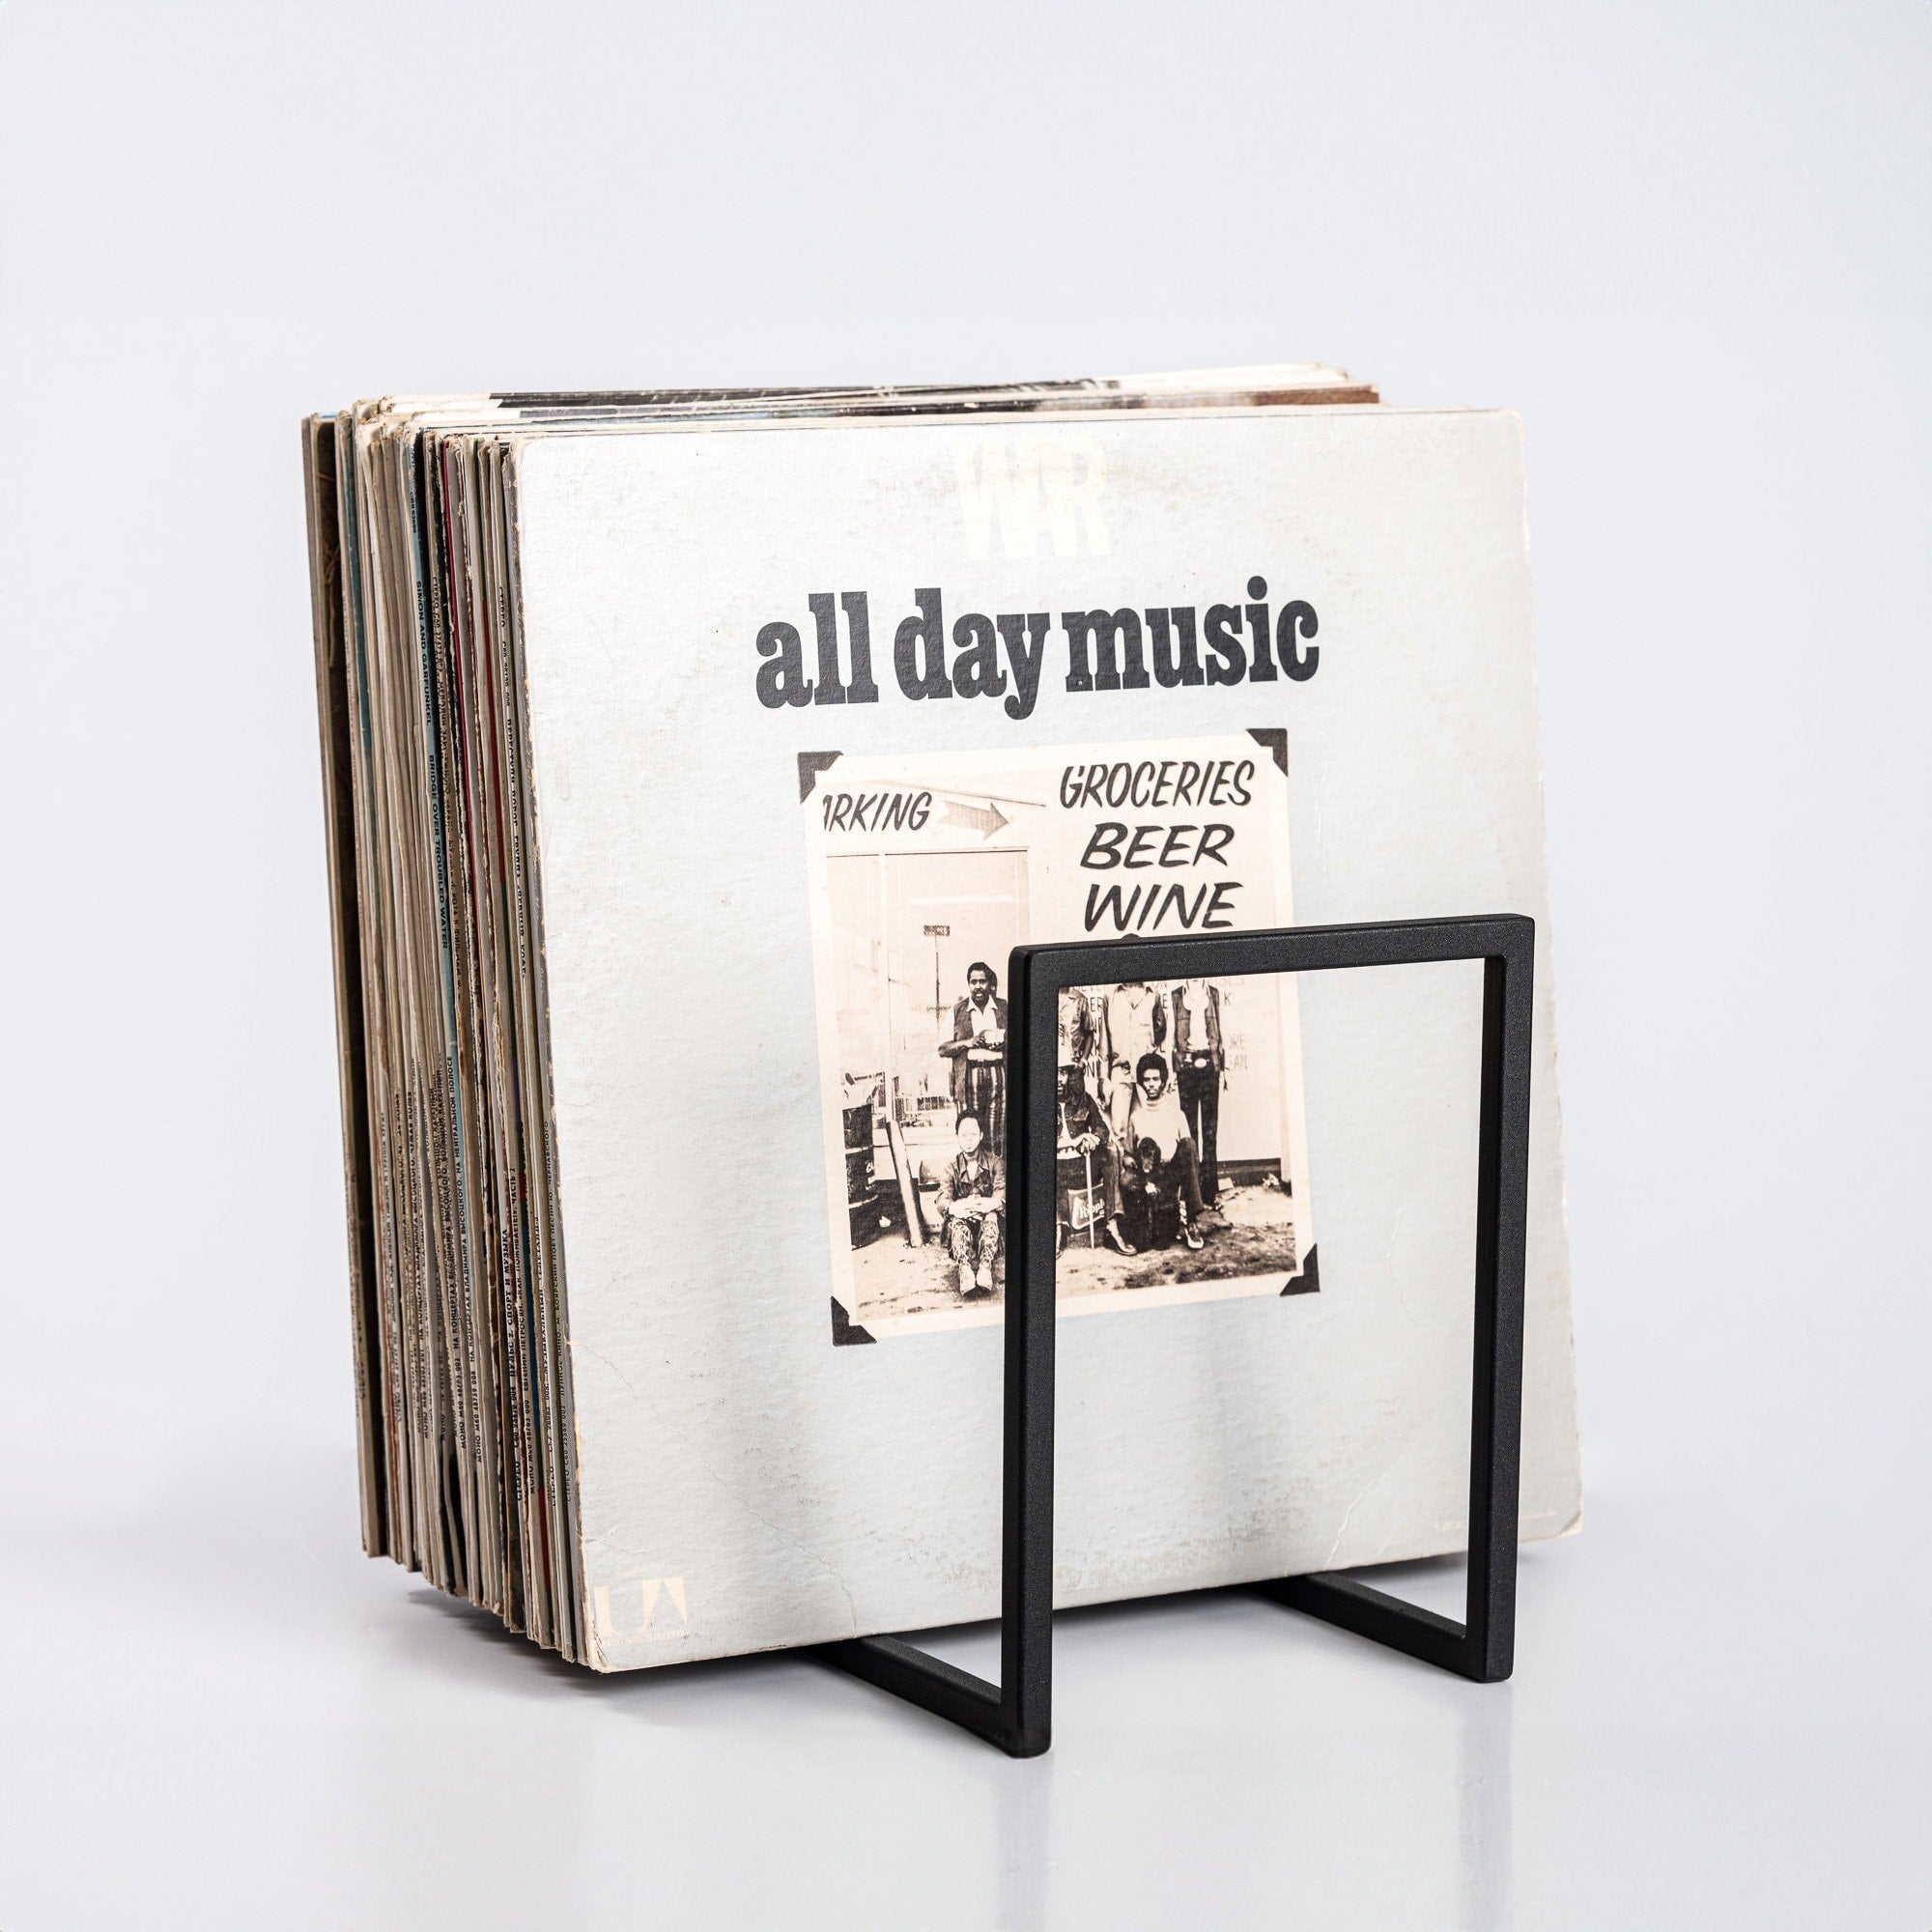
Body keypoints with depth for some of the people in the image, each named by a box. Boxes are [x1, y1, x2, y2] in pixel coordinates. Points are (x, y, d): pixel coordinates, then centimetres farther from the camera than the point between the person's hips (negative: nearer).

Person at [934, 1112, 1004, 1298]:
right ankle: (965, 1269, -57)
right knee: (956, 1220, -35)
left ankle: (985, 1267, -56)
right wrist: (954, 1207, -40)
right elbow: (943, 1199, -13)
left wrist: (990, 1204, -41)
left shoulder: (993, 1162, 3)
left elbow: (1001, 1192, -14)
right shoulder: (950, 1168, 4)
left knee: (991, 1217, -36)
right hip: (963, 1222, 0)